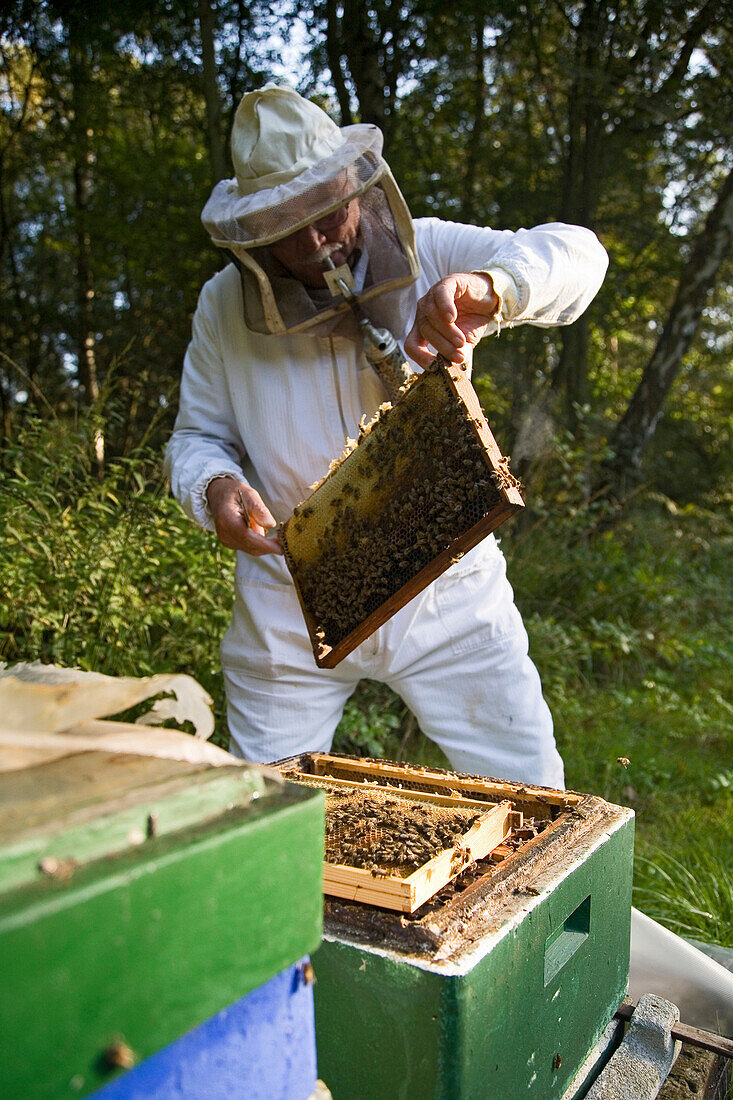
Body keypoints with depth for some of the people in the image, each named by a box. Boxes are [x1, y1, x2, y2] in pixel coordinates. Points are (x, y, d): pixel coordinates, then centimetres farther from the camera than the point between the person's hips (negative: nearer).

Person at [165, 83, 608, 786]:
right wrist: (215, 486, -16)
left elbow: (575, 253, -13)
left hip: (446, 590, 0)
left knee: (532, 806, 6)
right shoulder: (224, 306, -1)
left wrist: (490, 287, -35)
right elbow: (197, 437, 8)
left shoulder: (427, 255, -5)